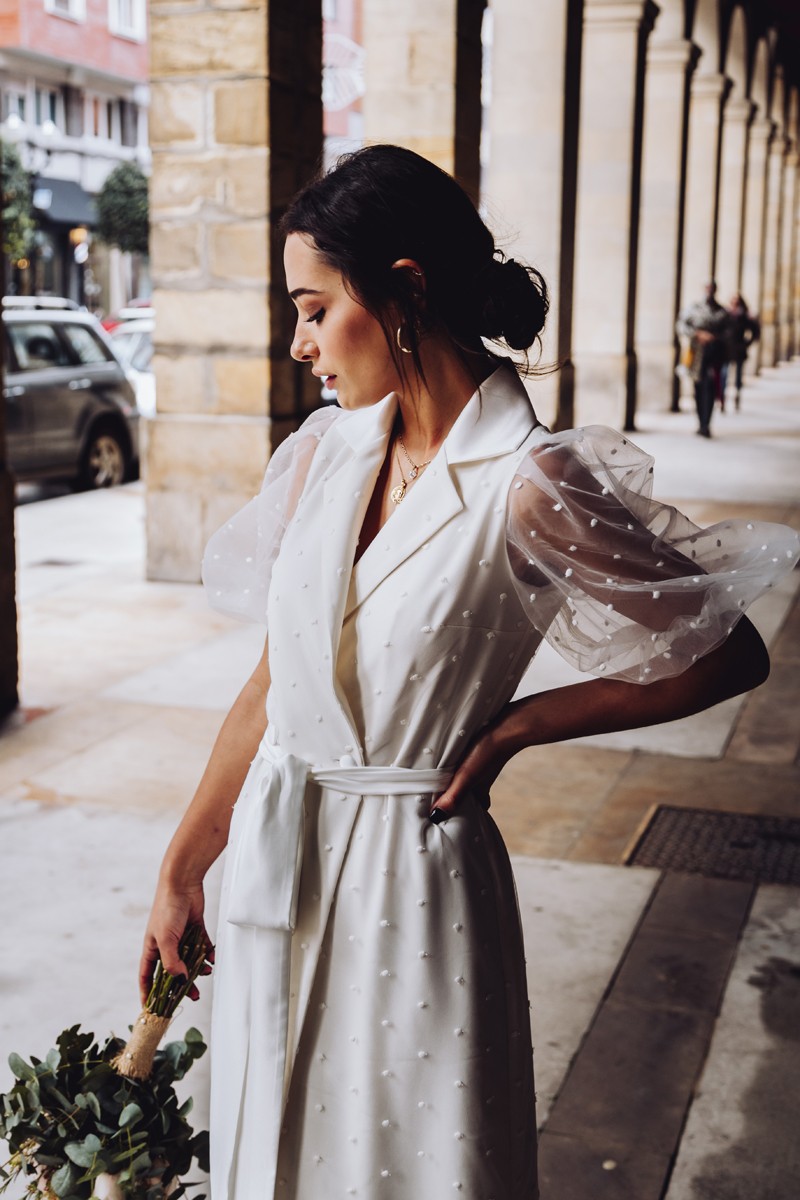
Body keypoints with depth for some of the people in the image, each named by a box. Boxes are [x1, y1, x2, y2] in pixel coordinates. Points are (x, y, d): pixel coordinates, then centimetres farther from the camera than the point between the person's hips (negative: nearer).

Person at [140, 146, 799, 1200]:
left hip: (412, 881, -5)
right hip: (274, 871, 6)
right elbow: (274, 682, 7)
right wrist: (182, 870, 10)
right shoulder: (326, 454, 0)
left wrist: (512, 727, -10)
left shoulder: (527, 489, -18)